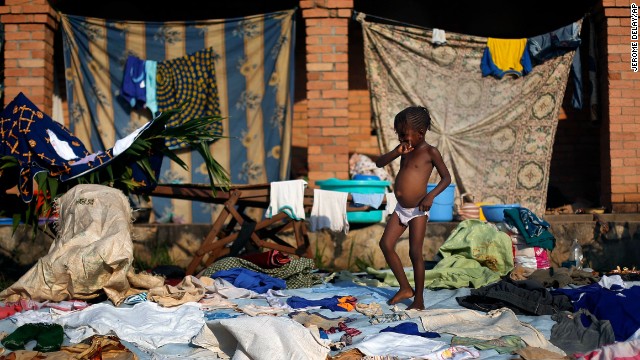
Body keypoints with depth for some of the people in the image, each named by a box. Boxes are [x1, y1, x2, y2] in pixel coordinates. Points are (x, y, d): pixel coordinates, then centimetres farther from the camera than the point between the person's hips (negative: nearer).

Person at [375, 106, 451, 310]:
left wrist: (431, 195, -23)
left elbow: (446, 177, -8)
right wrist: (397, 152, -10)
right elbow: (379, 163, 8)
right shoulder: (405, 149, 8)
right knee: (385, 244, 1)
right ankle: (405, 288, 15)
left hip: (417, 211, -7)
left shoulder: (430, 152, -9)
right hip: (401, 209, 7)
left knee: (415, 253, -4)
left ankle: (419, 300, 7)